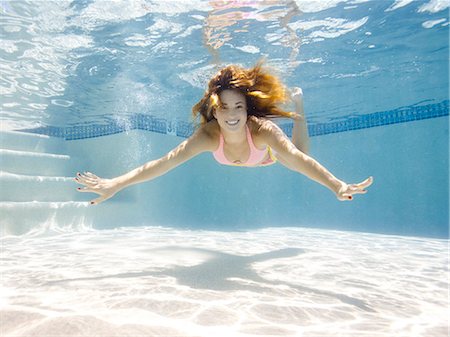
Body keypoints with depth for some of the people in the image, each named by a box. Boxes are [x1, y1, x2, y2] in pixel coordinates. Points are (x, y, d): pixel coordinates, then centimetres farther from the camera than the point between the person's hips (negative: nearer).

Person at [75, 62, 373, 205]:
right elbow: (164, 162, -50)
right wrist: (114, 185, -56)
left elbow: (299, 159, -60)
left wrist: (337, 186, -76)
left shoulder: (262, 129, -48)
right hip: (229, 154, 2)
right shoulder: (208, 135, -44)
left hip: (266, 152, -2)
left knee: (298, 151, 23)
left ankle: (297, 101, 41)